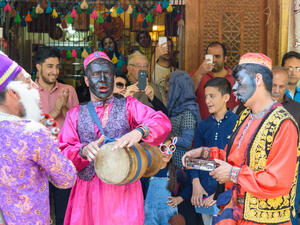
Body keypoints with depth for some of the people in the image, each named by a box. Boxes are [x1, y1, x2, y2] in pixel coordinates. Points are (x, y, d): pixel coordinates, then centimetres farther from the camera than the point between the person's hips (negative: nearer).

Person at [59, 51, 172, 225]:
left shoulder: (128, 106, 7)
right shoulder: (75, 114, 12)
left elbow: (163, 123, -8)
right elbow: (63, 152, 3)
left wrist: (139, 132, -29)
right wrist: (83, 151, -19)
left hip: (124, 189, -1)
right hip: (87, 190, 1)